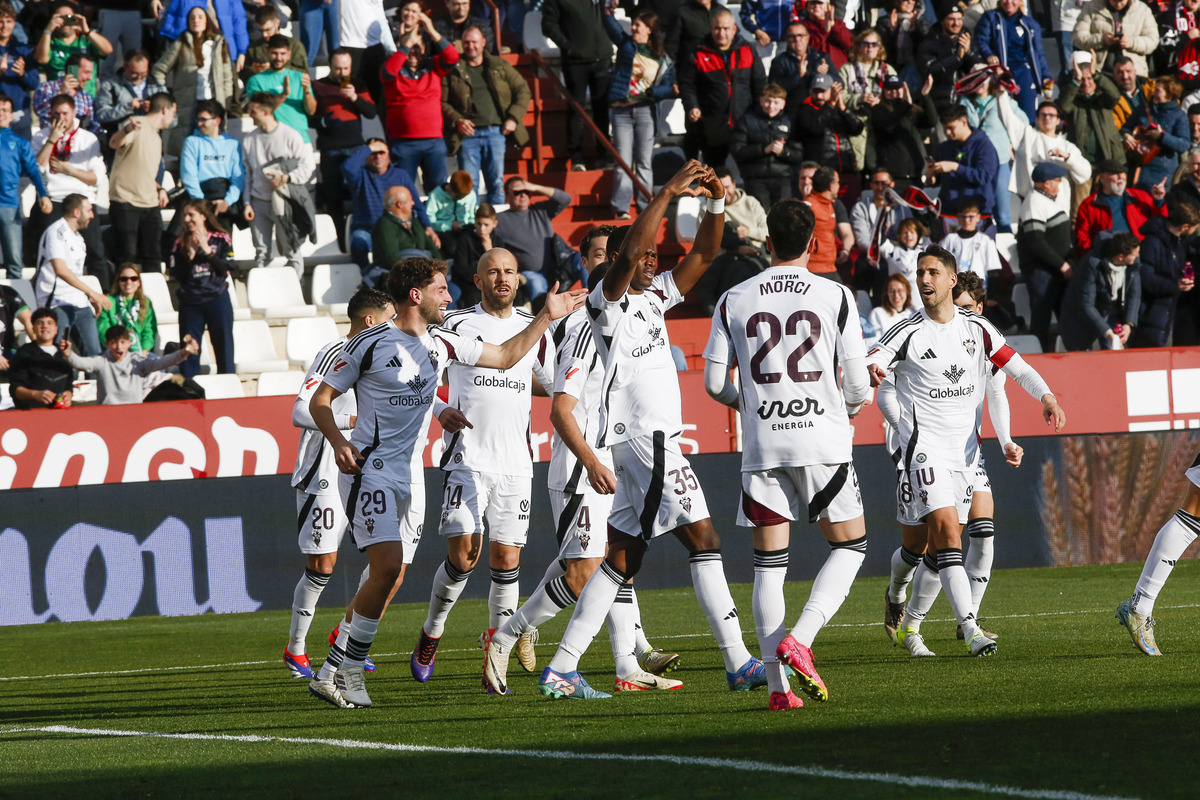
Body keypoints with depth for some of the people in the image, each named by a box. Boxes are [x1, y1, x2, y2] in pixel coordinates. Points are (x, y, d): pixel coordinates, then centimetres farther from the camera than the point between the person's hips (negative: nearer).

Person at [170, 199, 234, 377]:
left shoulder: (221, 240, 3)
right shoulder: (181, 244, 7)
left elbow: (225, 269, -7)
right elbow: (177, 274, -1)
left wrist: (207, 251, -14)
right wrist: (190, 255, -13)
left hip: (217, 300, -2)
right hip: (190, 302, 2)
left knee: (223, 344, 1)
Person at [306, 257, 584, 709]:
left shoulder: (441, 343, 11)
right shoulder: (370, 344, -7)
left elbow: (505, 357, 22)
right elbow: (320, 400, -3)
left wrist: (546, 316, 15)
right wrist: (339, 443, -20)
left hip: (409, 473, 7)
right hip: (370, 469, -7)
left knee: (390, 578, 2)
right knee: (388, 567, -20)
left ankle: (332, 675, 8)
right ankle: (347, 671, -11)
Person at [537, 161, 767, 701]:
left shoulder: (654, 298, 19)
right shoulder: (607, 301, -4)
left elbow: (704, 254, 18)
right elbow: (626, 256, -23)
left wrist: (716, 202, 1)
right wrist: (668, 194, -23)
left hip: (654, 441, 9)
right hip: (643, 438, -9)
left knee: (623, 558, 8)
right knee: (703, 540, -11)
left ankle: (561, 670, 7)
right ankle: (739, 664, -13)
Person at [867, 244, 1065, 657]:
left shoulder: (977, 328, 7)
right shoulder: (909, 332, -5)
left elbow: (1016, 366, 10)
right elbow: (868, 366, -14)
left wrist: (1046, 396, -8)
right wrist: (870, 372, -39)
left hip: (964, 449, 5)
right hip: (924, 447, -5)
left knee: (941, 546, 10)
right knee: (947, 530, -20)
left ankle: (910, 624, 29)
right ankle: (970, 628, -28)